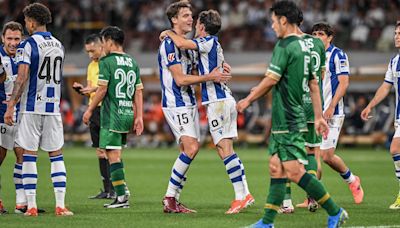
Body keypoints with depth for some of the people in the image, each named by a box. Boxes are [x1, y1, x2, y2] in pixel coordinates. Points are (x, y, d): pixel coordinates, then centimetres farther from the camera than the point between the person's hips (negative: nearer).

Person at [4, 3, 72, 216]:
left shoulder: (28, 45, -8)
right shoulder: (58, 45, 12)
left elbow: (22, 78, -16)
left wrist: (11, 106, -13)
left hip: (32, 107, -4)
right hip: (53, 107, 4)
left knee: (29, 155, 1)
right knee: (56, 155, 7)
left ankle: (31, 206, -1)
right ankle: (60, 205, 0)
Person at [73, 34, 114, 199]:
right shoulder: (91, 66, 18)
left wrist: (96, 88, -18)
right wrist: (82, 89, 2)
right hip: (95, 110, 8)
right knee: (100, 151, 8)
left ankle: (115, 189, -8)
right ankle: (107, 189, 11)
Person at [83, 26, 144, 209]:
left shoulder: (107, 62, -8)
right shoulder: (133, 63, 12)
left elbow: (102, 90, -11)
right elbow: (138, 91, 11)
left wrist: (90, 110, -1)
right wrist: (139, 117, 12)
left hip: (112, 115, -7)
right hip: (128, 114, 7)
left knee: (113, 156, -6)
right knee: (116, 155, 18)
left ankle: (122, 197, -10)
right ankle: (122, 191, 15)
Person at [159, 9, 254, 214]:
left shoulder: (208, 42, -9)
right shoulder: (214, 44, 18)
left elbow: (182, 44, -22)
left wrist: (169, 33, -4)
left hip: (217, 102, -9)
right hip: (225, 99, 9)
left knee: (224, 148, -11)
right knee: (225, 149, 9)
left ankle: (241, 195, -14)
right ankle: (244, 194, 7)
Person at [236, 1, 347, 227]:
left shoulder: (284, 45, -14)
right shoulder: (304, 46, 14)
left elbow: (271, 79, -15)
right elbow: (314, 84, 17)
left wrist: (248, 100, -2)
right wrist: (319, 117, 20)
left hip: (287, 121, -10)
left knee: (295, 171, -10)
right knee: (276, 167, 10)